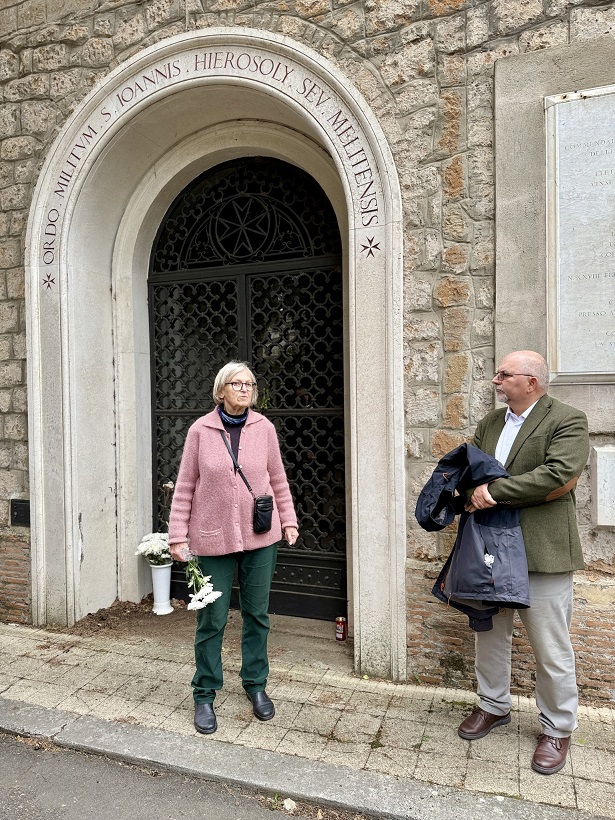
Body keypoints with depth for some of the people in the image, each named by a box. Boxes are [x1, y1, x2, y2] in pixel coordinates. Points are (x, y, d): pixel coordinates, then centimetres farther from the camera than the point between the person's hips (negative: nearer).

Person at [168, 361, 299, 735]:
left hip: (260, 536, 2)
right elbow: (185, 486, -1)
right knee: (212, 619, 7)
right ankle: (205, 695, 26)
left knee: (257, 614, 14)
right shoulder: (201, 430, -5)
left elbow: (278, 479, 9)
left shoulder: (264, 427, 0)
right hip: (213, 537, -2)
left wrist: (288, 519, 6)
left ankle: (256, 684, 34)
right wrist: (178, 535, -4)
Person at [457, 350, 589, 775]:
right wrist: (478, 493, -14)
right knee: (490, 634, 18)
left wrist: (496, 490, -20)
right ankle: (494, 706, 38)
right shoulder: (490, 422, 11)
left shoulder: (568, 420, -10)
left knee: (552, 650, 6)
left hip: (541, 552, -6)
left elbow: (559, 477, -23)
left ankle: (558, 729, 27)